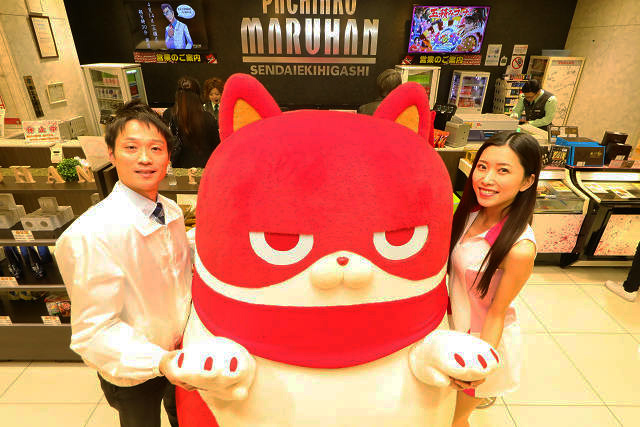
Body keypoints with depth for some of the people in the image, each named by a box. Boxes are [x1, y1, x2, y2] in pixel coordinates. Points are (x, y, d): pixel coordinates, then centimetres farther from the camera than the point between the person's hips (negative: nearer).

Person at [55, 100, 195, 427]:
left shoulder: (172, 212, -10)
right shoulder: (89, 235, -29)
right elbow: (94, 330, -25)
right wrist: (159, 362, -34)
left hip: (179, 355, 5)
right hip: (132, 370, -5)